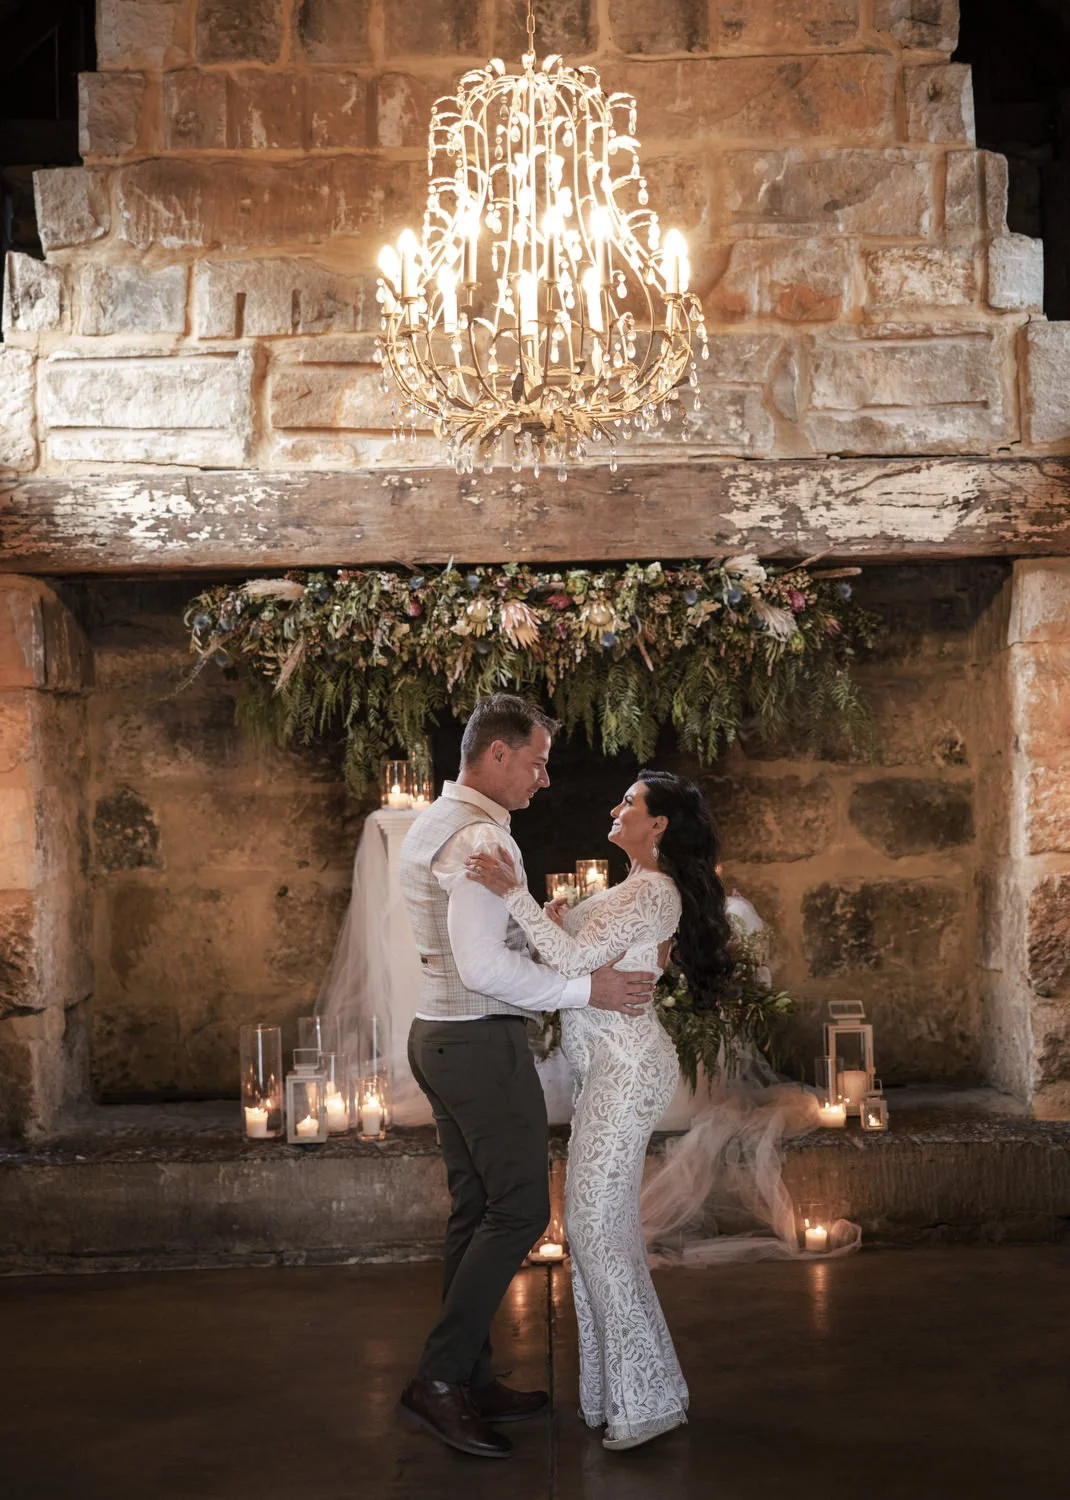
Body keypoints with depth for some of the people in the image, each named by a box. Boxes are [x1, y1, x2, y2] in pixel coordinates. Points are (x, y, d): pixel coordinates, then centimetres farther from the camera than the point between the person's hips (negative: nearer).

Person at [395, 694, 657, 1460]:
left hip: (440, 1035, 10)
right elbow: (483, 966, -26)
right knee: (520, 1208, -5)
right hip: (483, 1042, -10)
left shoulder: (431, 825, 14)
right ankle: (440, 1378, -3)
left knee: (476, 1208, 13)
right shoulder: (482, 838, -19)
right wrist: (585, 989, -20)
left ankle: (473, 1382, 19)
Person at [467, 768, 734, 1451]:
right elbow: (584, 959, 18)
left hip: (628, 1068, -11)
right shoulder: (638, 888, 20)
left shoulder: (654, 891, -13)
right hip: (614, 1067, 11)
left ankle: (649, 1396, -2)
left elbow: (575, 959, -22)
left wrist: (515, 893, -25)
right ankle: (624, 1384, 20)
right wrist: (557, 922, 2)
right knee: (605, 1224, 13)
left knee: (596, 1227, -9)